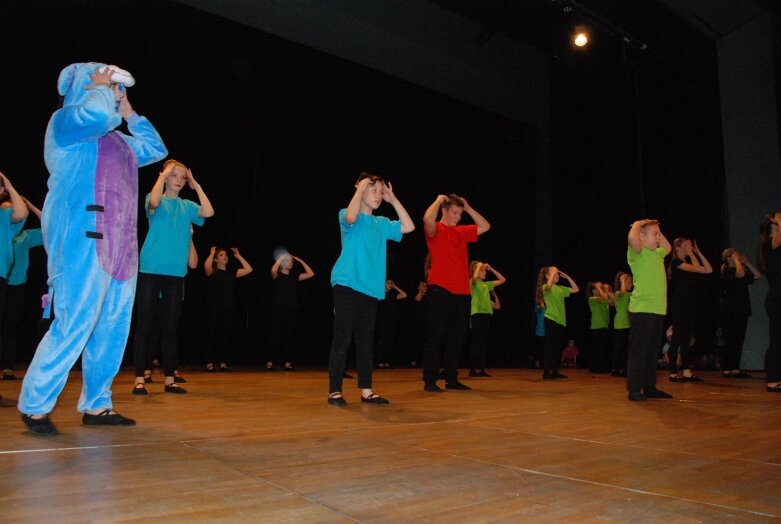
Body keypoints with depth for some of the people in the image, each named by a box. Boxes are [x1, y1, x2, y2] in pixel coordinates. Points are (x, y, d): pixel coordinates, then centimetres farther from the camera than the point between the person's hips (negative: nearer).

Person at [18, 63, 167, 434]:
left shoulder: (117, 139, 25)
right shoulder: (65, 120, 2)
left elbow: (156, 149, 34)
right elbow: (97, 112, -20)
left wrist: (129, 113, 27)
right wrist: (100, 87, 2)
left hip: (119, 245, 8)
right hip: (83, 240, -8)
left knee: (113, 327, 6)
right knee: (74, 324, -11)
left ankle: (95, 405, 15)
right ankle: (35, 406, 3)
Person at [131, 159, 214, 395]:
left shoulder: (187, 206, 13)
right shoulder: (156, 200, 4)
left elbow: (209, 212, -6)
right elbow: (154, 202, -21)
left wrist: (196, 185, 1)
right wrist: (163, 175, -9)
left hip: (176, 273, 3)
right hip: (150, 270, -3)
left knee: (170, 328, 6)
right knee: (144, 327, -1)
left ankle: (169, 379, 11)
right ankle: (139, 379, 5)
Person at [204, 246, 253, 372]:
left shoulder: (231, 273, 14)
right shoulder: (212, 273, 2)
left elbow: (248, 269, 9)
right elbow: (206, 266, -21)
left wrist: (238, 256, 12)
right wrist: (212, 253, -6)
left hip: (229, 308, 4)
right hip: (215, 308, -4)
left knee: (226, 335, 3)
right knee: (214, 335, -5)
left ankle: (223, 363, 7)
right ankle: (210, 363, 0)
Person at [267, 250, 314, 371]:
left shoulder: (294, 276, 12)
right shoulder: (277, 276, 0)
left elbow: (311, 274, 6)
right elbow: (273, 270, -24)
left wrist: (300, 260, 4)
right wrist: (281, 257, -14)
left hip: (292, 310, 4)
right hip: (278, 309, -4)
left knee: (290, 336, 2)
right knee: (275, 335, -5)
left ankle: (287, 363, 5)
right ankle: (269, 363, -4)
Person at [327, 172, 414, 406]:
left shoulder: (381, 223, 17)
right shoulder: (348, 216, -1)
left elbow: (409, 226, 14)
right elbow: (351, 216, -25)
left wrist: (393, 199, 12)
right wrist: (360, 188, -12)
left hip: (370, 289, 6)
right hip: (347, 285, -6)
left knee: (365, 341, 10)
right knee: (342, 339, -6)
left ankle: (366, 391, 16)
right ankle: (334, 390, 1)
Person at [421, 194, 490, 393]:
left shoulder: (462, 232, 18)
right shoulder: (436, 230, -2)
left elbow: (485, 226, 23)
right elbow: (428, 219, -24)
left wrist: (468, 207, 15)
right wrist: (438, 200, -7)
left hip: (462, 293, 7)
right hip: (440, 291, -6)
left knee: (456, 339, 10)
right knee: (435, 337, -4)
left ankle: (452, 379, 18)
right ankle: (429, 381, 2)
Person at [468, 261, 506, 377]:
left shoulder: (487, 284, 18)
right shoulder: (473, 283, -2)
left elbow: (503, 280, 22)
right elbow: (475, 277, -28)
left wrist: (491, 269, 14)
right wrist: (479, 266, -12)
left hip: (487, 314, 7)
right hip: (477, 314, -7)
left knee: (484, 343, 7)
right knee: (476, 343, -6)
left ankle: (481, 368, 11)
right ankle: (472, 369, -2)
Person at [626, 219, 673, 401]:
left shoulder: (657, 254, 18)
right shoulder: (638, 253, -6)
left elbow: (668, 247, 41)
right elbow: (632, 238, -27)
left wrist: (657, 230, 26)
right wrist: (638, 224, -7)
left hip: (658, 310, 8)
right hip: (642, 309, -8)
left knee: (653, 352, 12)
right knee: (638, 351, -6)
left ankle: (650, 387, 20)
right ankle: (634, 389, -2)